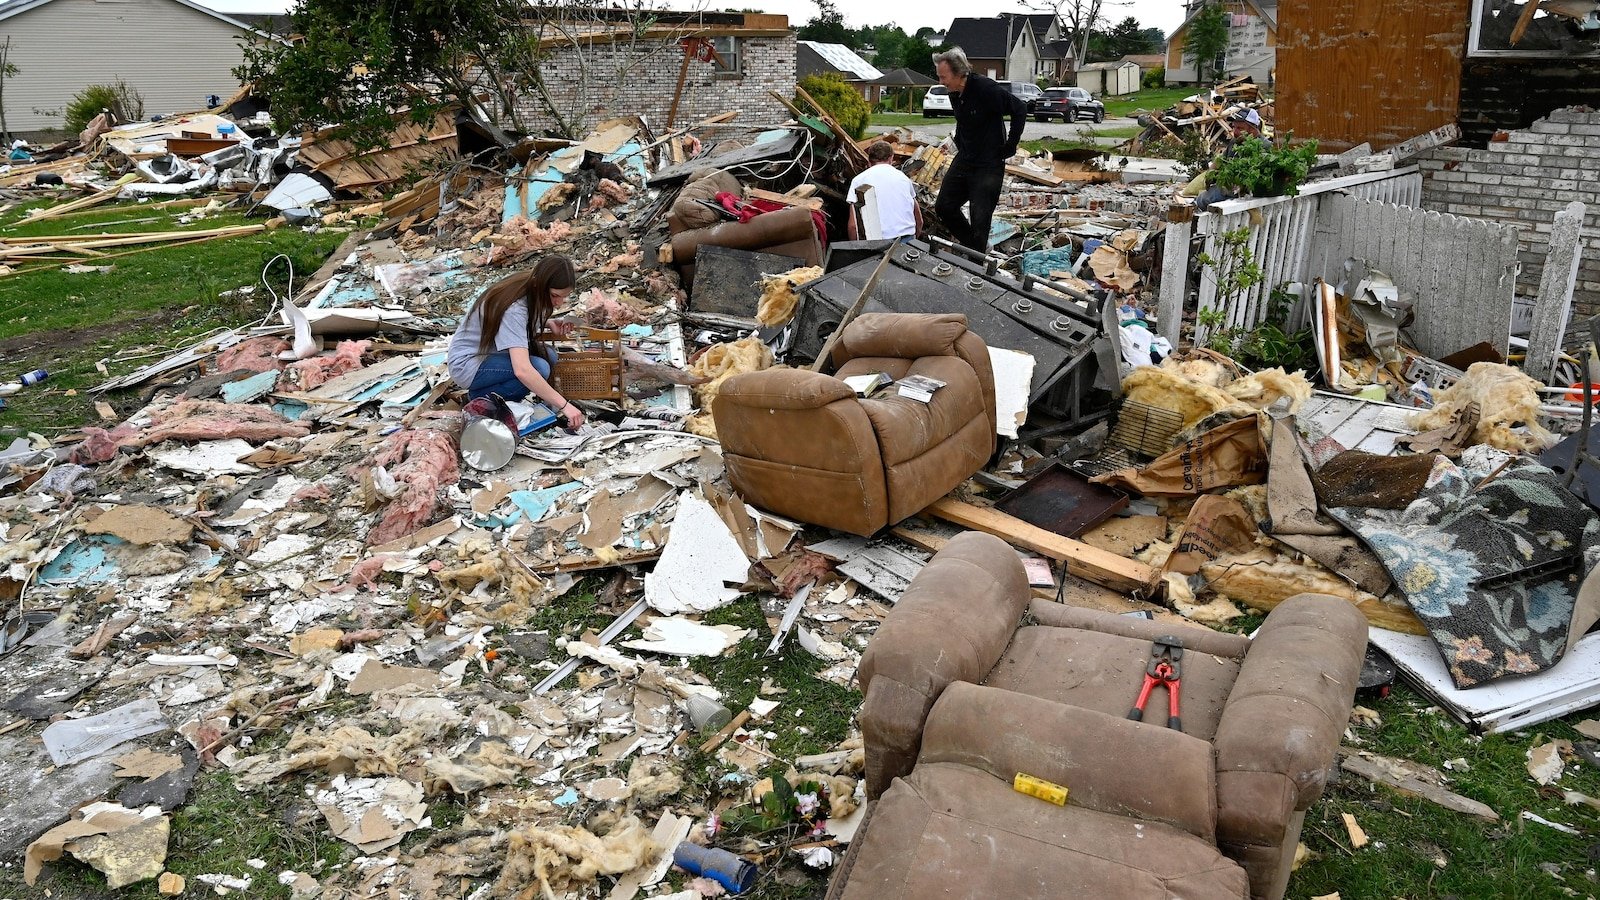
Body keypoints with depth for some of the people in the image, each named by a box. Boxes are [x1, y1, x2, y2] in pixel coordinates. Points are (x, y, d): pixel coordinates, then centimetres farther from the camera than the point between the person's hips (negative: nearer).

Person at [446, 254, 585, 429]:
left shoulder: (528, 291, -8)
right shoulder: (514, 309, -32)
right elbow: (522, 370, -41)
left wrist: (548, 323, -6)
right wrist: (564, 405, -41)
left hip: (490, 352, 9)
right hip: (467, 365, -9)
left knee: (548, 356, -8)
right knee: (539, 368, -26)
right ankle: (482, 396, -8)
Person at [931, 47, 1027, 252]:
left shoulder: (986, 89, -23)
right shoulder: (954, 93, 1)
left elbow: (1019, 109, -18)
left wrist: (1010, 146, -14)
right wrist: (959, 143, 15)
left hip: (988, 164, -8)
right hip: (964, 159, 8)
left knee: (980, 218, -8)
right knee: (944, 207, 8)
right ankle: (979, 248, 24)